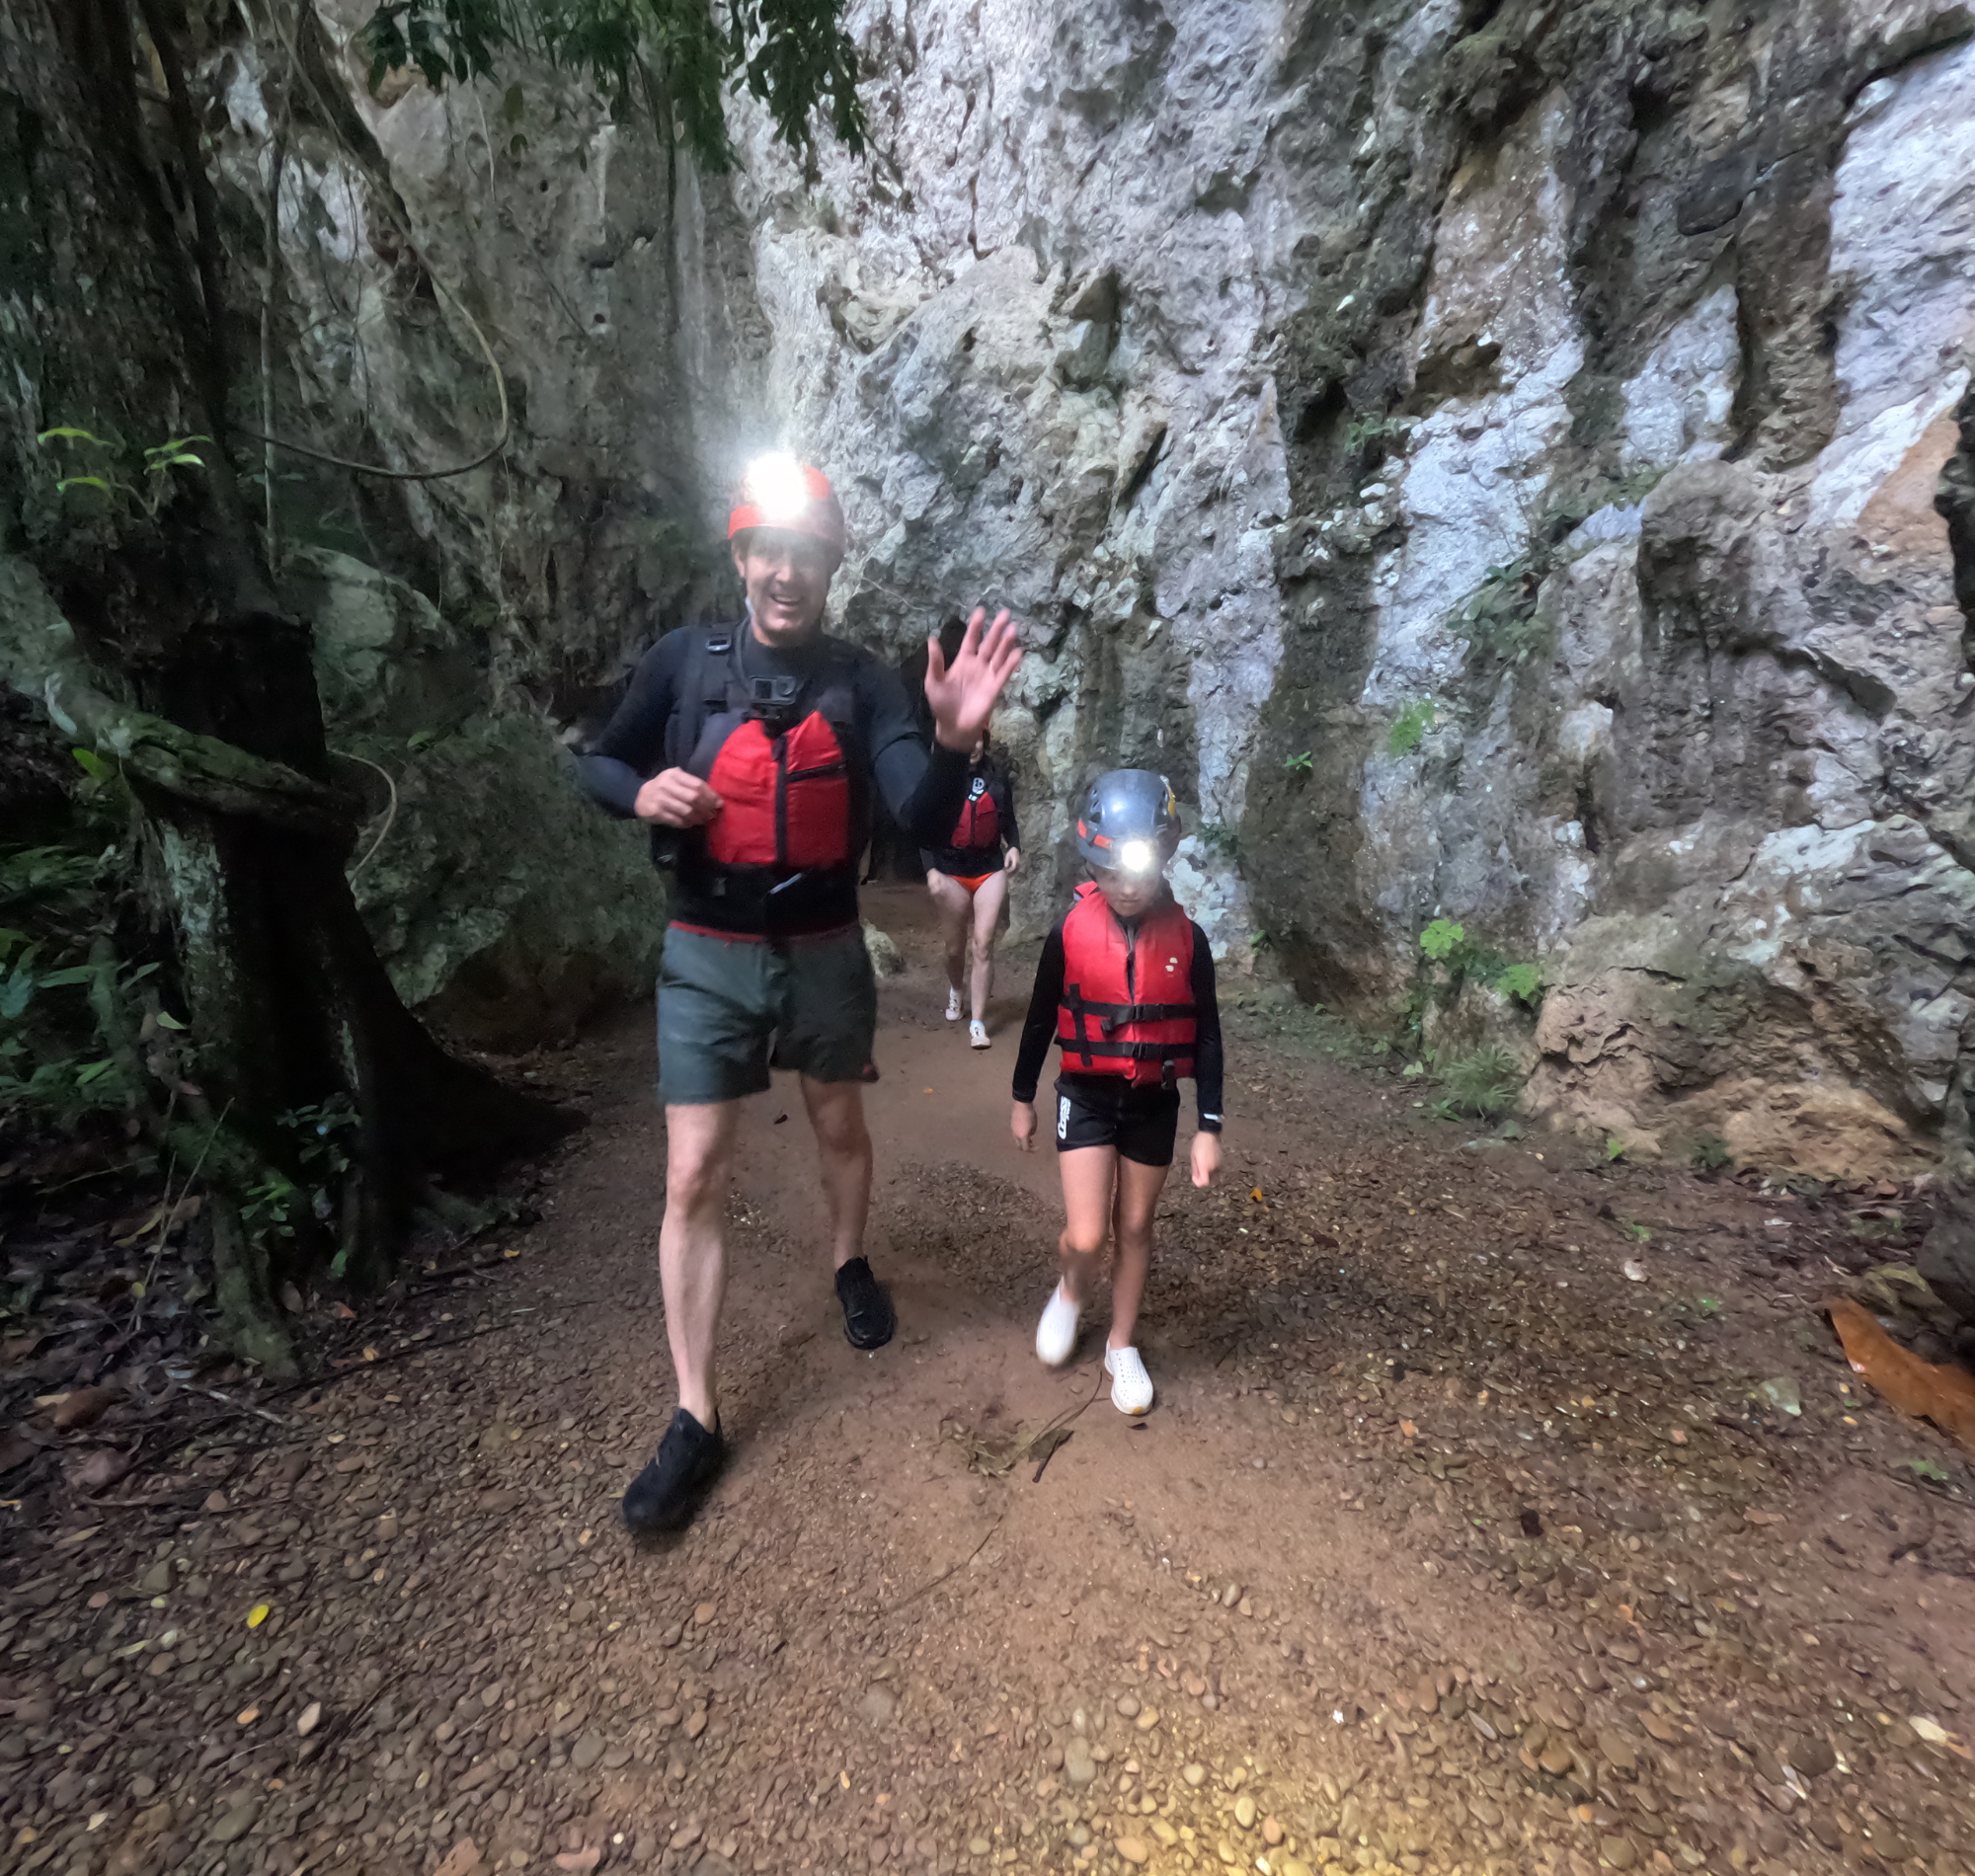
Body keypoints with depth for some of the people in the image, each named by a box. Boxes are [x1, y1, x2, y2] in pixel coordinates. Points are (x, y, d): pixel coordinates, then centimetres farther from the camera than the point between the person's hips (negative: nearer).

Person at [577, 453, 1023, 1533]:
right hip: (707, 957, 0)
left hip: (825, 953, 1)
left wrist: (952, 742, -37)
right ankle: (695, 1419, 14)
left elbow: (927, 823, -17)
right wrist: (643, 791, -15)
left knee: (840, 1129, 19)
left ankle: (849, 1265, 49)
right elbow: (598, 762, 8)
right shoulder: (683, 660, -4)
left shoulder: (860, 682, -6)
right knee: (694, 1179, -1)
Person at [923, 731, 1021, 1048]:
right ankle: (954, 990, 45)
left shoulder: (996, 774, 2)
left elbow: (1008, 818, 12)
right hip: (950, 872, -1)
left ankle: (978, 1024, -3)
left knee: (983, 944, -8)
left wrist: (1014, 846, -5)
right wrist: (930, 869, -11)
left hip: (990, 870, 1)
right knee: (955, 947, 11)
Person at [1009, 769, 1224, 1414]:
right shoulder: (1070, 932, -11)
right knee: (1086, 1237, -6)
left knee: (1134, 1228, 15)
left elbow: (1206, 1036, -2)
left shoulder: (1186, 938, -10)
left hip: (1154, 1103, 1)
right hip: (1086, 1098, -1)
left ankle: (1121, 1346, 36)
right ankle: (1069, 1291, 31)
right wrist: (1023, 1101, 7)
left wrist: (1209, 1128, -3)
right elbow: (1040, 1019, 0)